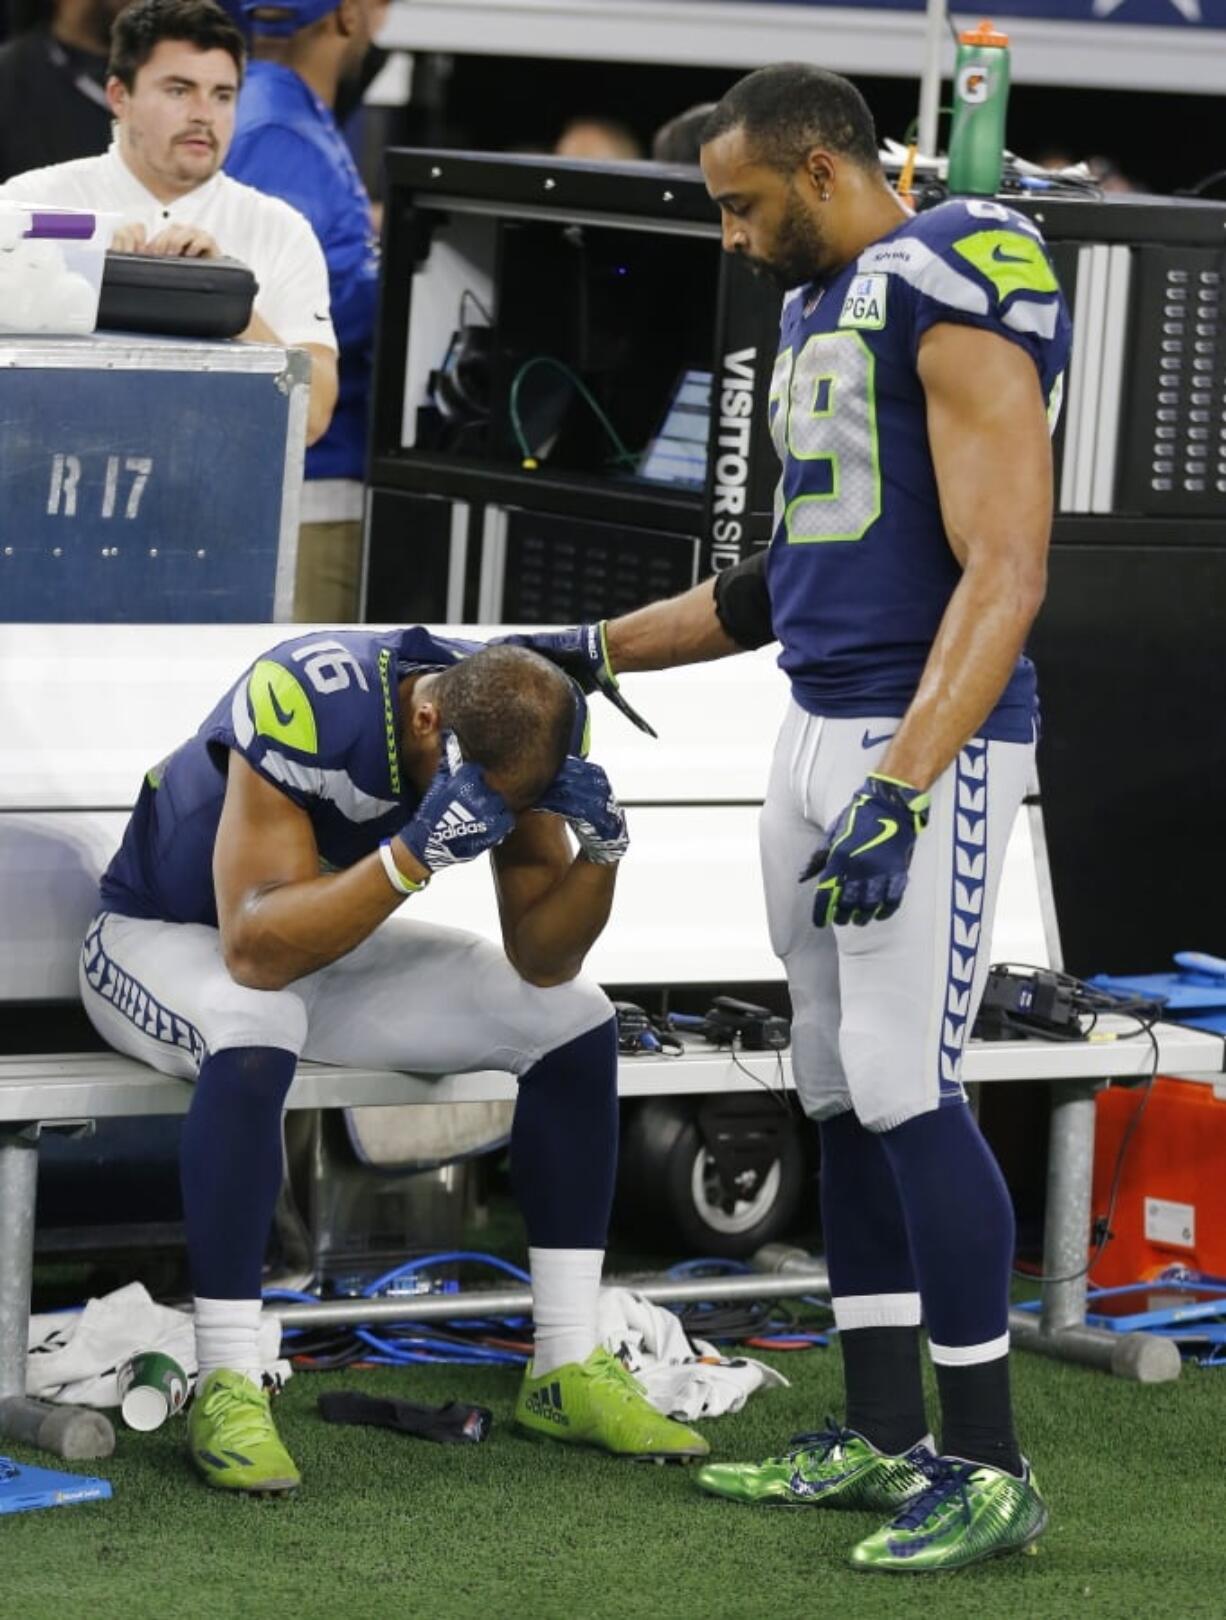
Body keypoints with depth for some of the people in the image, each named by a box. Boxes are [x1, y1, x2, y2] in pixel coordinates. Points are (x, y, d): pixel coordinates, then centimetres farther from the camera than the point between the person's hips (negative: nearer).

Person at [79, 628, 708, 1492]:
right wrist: (417, 851, -47)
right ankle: (227, 1391, -33)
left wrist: (601, 849, -28)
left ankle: (568, 1370, 1)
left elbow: (541, 962, -9)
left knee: (576, 1020, -7)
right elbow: (254, 952, -38)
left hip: (324, 938, 6)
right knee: (256, 1033, -40)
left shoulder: (520, 725, -16)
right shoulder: (312, 702, -36)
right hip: (169, 931, -6)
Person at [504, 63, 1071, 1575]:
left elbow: (1004, 572, -19)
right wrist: (593, 652, 26)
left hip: (930, 741, -9)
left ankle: (989, 1462, -4)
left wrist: (901, 791, -26)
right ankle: (885, 1438, 16)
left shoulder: (954, 286, -12)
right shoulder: (813, 307, 17)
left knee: (904, 1090, -11)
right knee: (839, 1091, 9)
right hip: (818, 728, 9)